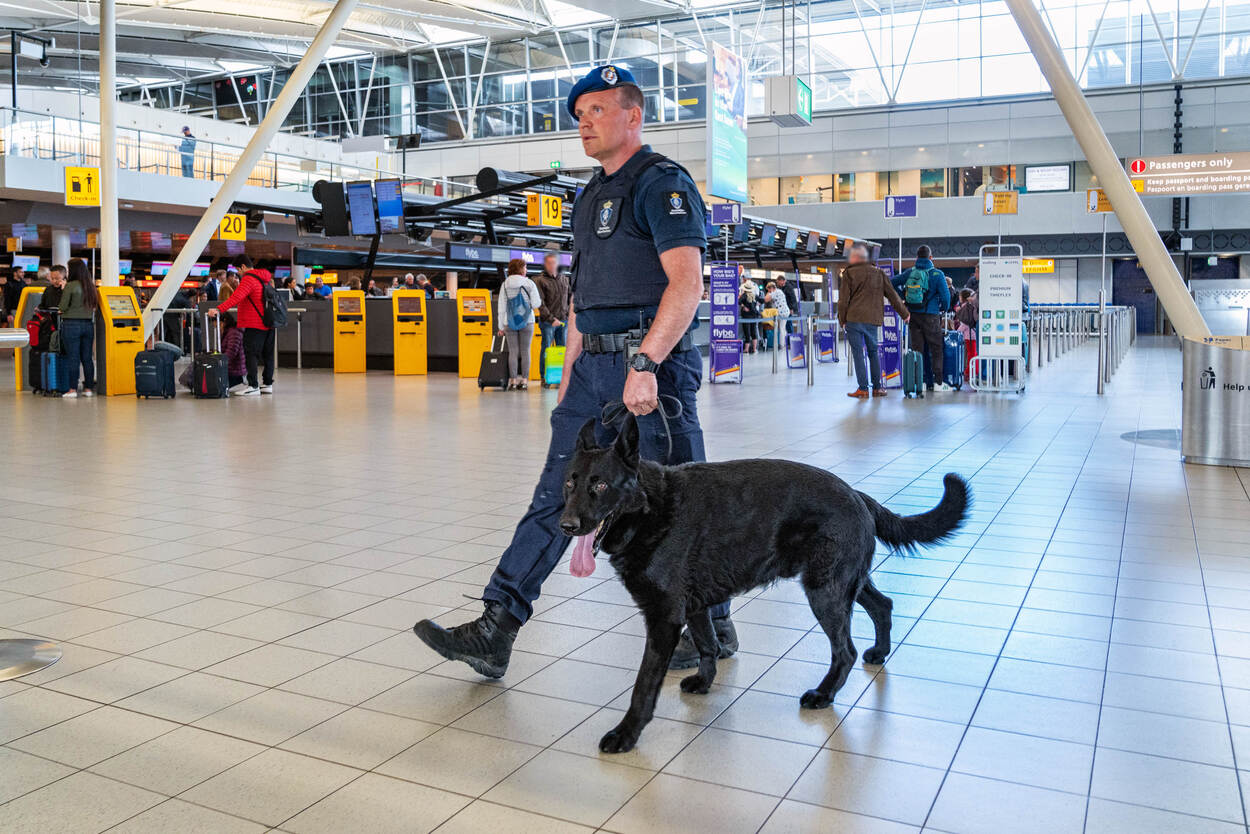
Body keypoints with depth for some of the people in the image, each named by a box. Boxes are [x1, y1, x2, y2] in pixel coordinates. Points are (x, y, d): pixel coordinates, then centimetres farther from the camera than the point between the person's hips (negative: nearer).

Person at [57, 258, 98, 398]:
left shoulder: (70, 286, -10)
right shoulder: (91, 286, 7)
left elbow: (62, 307, -7)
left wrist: (63, 290, 5)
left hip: (71, 325, -5)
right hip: (88, 324, 5)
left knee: (72, 358, -1)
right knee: (87, 358, 8)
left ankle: (73, 389, 0)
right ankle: (89, 388, 11)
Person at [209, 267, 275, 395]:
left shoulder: (248, 279, -11)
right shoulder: (264, 278, 17)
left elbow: (236, 297, -25)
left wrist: (219, 309, -31)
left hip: (254, 325, -9)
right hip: (268, 324, 9)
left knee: (251, 354, -7)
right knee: (267, 354, 12)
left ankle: (253, 386, -10)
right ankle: (268, 384, 16)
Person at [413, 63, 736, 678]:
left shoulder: (661, 182, -6)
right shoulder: (591, 196, 21)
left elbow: (686, 283, -18)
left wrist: (644, 364, -25)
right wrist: (569, 376, 18)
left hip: (651, 365, -8)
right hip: (594, 368, 8)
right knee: (555, 497, 4)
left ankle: (712, 626, 22)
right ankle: (493, 634, 5)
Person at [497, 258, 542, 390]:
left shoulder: (505, 285, 4)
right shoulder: (529, 283, -3)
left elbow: (501, 308, 4)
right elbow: (536, 304, -5)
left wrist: (501, 327, 8)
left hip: (509, 324, 2)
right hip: (526, 322, -2)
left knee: (513, 352, 2)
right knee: (525, 351, 3)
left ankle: (513, 380, 0)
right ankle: (524, 380, 3)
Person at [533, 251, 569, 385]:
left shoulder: (564, 279, 13)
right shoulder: (540, 281, -3)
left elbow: (571, 298, 20)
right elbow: (540, 304, -10)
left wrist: (569, 314, 7)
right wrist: (551, 319, -18)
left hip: (563, 320, 4)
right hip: (547, 321, -4)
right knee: (546, 349, -2)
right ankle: (544, 377, 5)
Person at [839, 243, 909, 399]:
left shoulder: (849, 274, -2)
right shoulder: (878, 273, 11)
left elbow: (843, 300, -5)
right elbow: (892, 295, 14)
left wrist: (842, 319, 5)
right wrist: (904, 313, 22)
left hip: (854, 319, -4)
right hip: (873, 319, 4)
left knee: (858, 353, -1)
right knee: (873, 352, 14)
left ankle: (863, 389, -3)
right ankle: (877, 387, 15)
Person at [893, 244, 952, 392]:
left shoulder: (909, 272, 3)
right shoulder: (937, 274, -7)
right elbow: (945, 295, -9)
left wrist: (903, 297, 11)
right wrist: (944, 309, 10)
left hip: (912, 314, 4)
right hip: (930, 316, -3)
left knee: (916, 348, 8)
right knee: (936, 349, 5)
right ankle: (938, 382, 5)